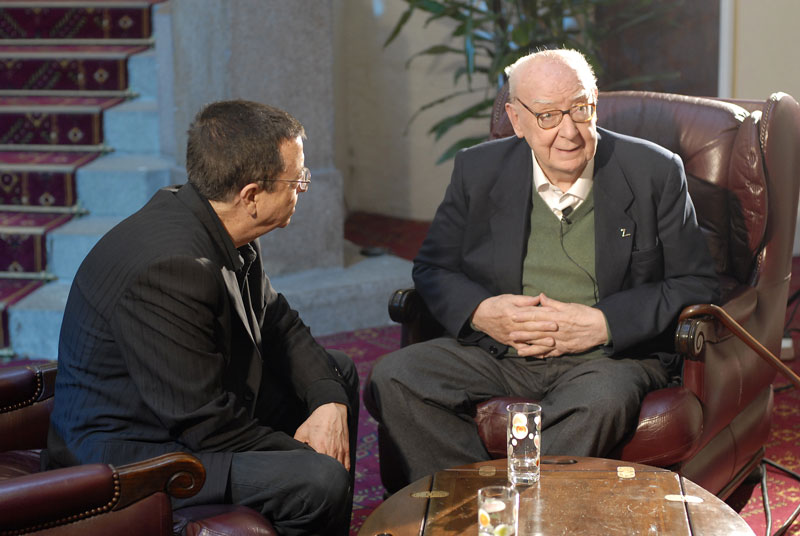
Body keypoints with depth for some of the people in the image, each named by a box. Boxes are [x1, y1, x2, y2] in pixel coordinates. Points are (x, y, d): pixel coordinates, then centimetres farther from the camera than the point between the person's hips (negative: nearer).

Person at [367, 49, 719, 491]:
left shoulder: (654, 173, -1)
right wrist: (480, 311, -11)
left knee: (602, 400, -37)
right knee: (393, 378, -20)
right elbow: (433, 268, 12)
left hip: (609, 355, -2)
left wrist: (602, 324, -15)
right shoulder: (478, 170, 5)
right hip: (496, 351, 3)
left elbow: (696, 285, -1)